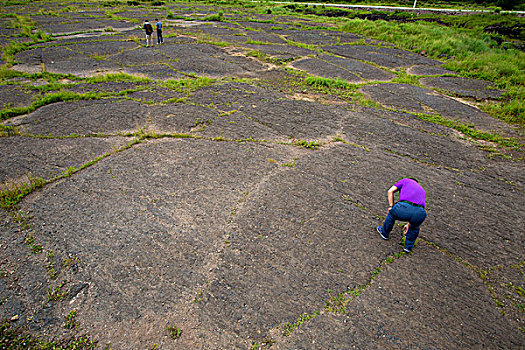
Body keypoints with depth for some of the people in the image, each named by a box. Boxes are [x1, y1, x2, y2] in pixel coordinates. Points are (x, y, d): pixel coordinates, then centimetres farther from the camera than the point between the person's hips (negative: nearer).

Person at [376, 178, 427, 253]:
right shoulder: (422, 191, 40)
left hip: (403, 208, -3)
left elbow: (390, 191, 14)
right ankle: (408, 246, 43)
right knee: (415, 225, 38)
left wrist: (391, 207, 19)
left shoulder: (406, 180, 31)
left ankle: (384, 233, 51)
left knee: (392, 213, 33)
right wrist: (408, 225, 57)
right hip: (419, 213, 3)